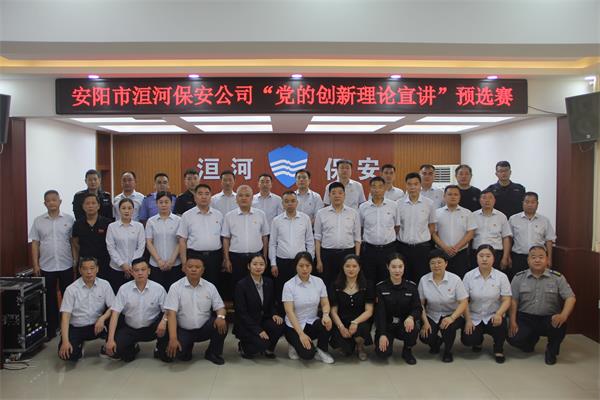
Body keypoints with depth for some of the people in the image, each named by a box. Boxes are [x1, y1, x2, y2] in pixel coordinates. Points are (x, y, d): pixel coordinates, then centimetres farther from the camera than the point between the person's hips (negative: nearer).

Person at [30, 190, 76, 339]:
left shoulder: (69, 219, -1)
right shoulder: (38, 221, 2)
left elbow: (73, 242, 1)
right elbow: (35, 244, 4)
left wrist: (76, 261, -2)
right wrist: (35, 265, -1)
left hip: (66, 266, -1)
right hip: (46, 267, 1)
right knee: (49, 299, 10)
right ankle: (51, 329, 21)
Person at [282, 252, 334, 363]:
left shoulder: (318, 281, -3)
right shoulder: (289, 285, -13)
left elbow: (325, 303, -2)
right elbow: (289, 312, -18)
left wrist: (326, 315, -26)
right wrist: (301, 334, -26)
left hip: (312, 323, 3)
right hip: (294, 326, -3)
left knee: (327, 324, -30)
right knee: (307, 354, -26)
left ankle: (321, 350, -3)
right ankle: (295, 344, 9)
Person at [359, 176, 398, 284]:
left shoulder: (393, 205, 0)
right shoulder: (363, 207, 1)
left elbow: (397, 226, 9)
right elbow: (359, 228, 12)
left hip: (388, 249, 0)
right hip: (369, 249, 0)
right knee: (369, 282, 8)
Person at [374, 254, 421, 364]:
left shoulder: (411, 286, -3)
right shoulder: (380, 287, -6)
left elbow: (418, 308, -7)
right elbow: (379, 312, -10)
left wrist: (411, 317, -31)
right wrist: (382, 334, -18)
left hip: (404, 324, 1)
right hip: (387, 325, -1)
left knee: (413, 329, -34)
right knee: (383, 353, -23)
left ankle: (407, 351, 0)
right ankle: (388, 339, 15)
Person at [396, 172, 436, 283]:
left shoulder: (429, 203, -1)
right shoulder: (399, 204, -1)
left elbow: (432, 225, 9)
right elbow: (396, 226, 5)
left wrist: (424, 238, 3)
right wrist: (404, 238, 1)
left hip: (422, 247, 0)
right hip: (404, 247, 1)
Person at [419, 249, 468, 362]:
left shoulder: (455, 279, -13)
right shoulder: (424, 280, -7)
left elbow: (463, 303, -15)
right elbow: (421, 303, -2)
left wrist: (452, 318, -29)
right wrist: (425, 322, -12)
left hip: (451, 315, -2)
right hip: (432, 316, 2)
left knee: (447, 326, -34)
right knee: (424, 336, -23)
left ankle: (447, 352, 0)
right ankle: (436, 342, 19)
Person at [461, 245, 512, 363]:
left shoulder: (502, 277, -5)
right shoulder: (469, 276, -4)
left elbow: (506, 300, -10)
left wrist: (499, 314, -29)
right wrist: (468, 320, -12)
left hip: (493, 316, -1)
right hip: (474, 317, 1)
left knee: (500, 323, -34)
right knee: (467, 340, -20)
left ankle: (498, 348, 1)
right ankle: (478, 339, 22)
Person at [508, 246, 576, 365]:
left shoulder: (557, 277, 1)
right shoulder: (519, 277, 4)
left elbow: (570, 298, -6)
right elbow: (513, 301, 1)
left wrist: (563, 315, -25)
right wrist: (512, 322, -10)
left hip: (549, 318, -1)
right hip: (525, 318, 1)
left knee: (560, 325, -34)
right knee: (514, 339, -22)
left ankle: (551, 351, 2)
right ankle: (533, 338, 19)